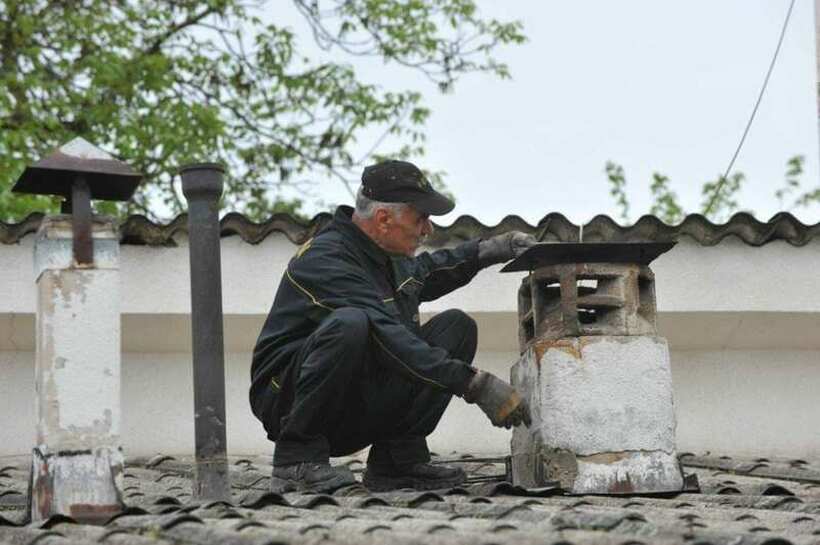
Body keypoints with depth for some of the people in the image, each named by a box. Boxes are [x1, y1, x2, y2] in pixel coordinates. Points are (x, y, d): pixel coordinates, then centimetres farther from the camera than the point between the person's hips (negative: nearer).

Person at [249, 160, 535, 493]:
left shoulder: (387, 255, 8)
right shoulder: (325, 261, -22)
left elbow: (425, 271, 34)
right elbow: (390, 341, -31)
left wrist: (489, 250, 17)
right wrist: (475, 385, -33)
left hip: (363, 409, 9)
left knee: (456, 327, 0)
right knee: (351, 324, -37)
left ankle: (395, 461, -5)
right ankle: (296, 460, -23)